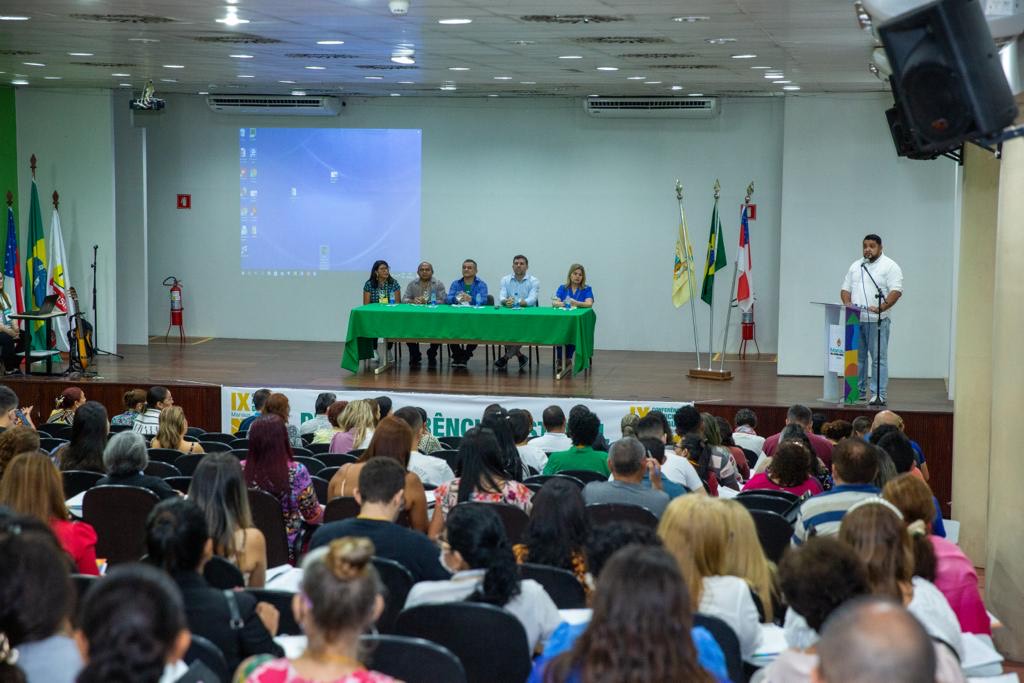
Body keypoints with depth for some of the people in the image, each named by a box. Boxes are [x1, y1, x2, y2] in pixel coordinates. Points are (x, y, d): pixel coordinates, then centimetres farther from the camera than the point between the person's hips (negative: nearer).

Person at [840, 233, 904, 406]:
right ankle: (858, 392, 14)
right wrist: (847, 303, -3)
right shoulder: (855, 266, 17)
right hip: (855, 320, 5)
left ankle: (879, 395, -5)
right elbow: (846, 288, 18)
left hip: (877, 320, -5)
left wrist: (881, 308, -24)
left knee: (879, 358, -5)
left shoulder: (889, 266, -1)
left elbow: (896, 291, -10)